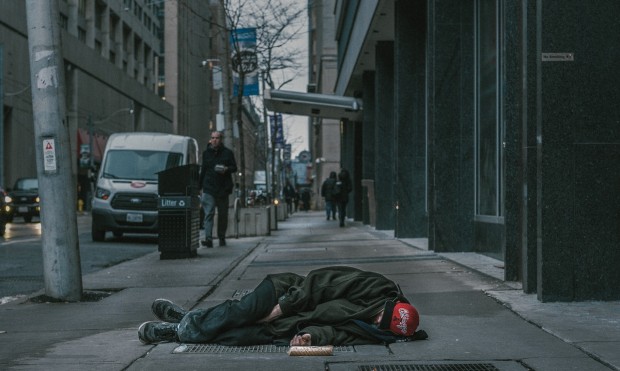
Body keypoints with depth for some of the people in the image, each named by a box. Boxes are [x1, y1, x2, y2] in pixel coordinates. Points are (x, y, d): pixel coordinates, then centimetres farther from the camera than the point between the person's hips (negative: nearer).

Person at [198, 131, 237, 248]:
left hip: (223, 189, 0)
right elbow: (203, 171, 17)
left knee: (223, 215, 8)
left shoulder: (227, 153, 6)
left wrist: (226, 169, -15)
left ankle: (222, 238, 21)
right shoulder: (206, 153, 12)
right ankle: (208, 239, -20)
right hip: (209, 189, 0)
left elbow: (234, 167, 7)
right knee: (209, 213, -12)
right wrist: (199, 185, 14)